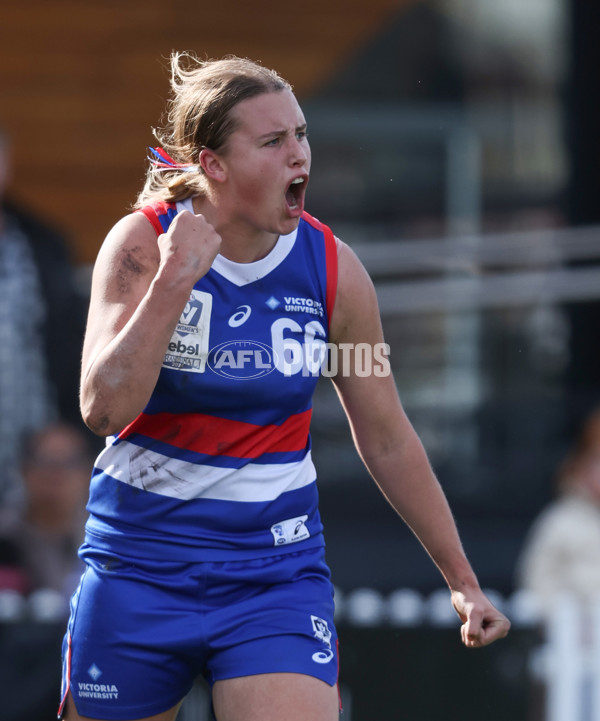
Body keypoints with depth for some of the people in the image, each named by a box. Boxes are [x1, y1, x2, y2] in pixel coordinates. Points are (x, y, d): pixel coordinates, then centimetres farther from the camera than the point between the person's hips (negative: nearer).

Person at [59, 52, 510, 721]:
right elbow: (104, 408, -21)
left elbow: (387, 442, 6)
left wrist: (462, 579, 11)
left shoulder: (333, 270, -4)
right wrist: (176, 280, -26)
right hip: (141, 560, 0)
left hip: (279, 572, 1)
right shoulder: (142, 244, -10)